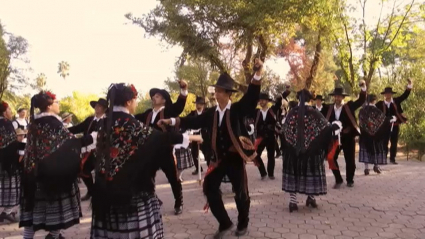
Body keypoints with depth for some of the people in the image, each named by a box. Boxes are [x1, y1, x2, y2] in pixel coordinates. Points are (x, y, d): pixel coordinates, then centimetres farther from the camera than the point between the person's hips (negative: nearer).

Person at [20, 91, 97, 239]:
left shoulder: (34, 123, 8)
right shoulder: (53, 122, -15)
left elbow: (32, 146, 15)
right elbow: (70, 142, -19)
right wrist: (93, 137, -13)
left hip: (35, 170, 7)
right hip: (54, 170, -7)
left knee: (34, 203, 12)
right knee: (58, 201, 7)